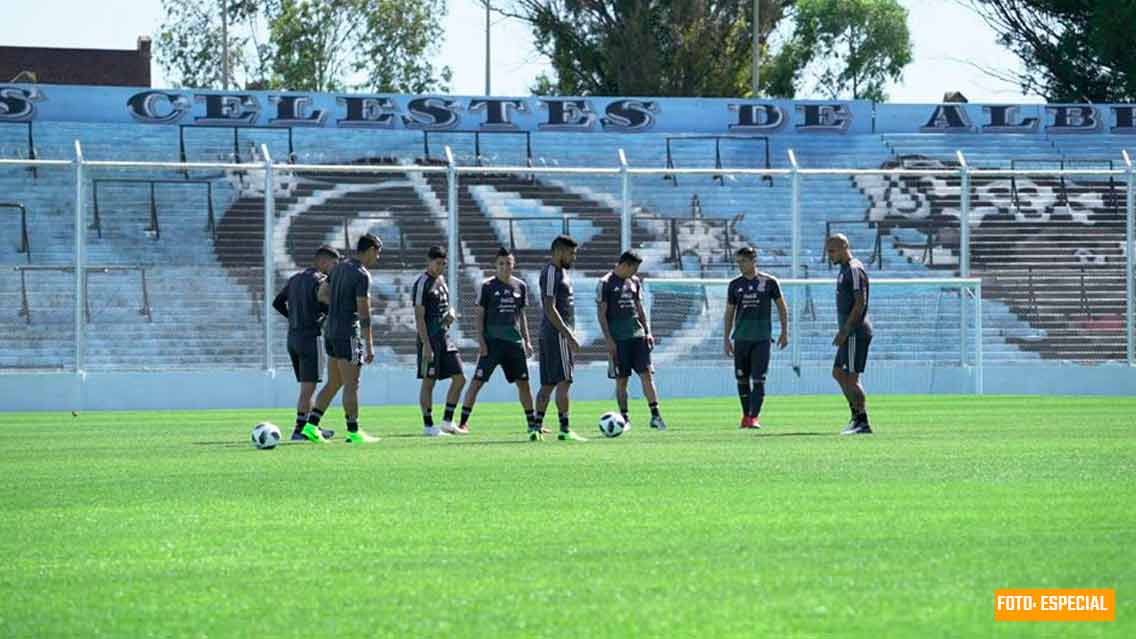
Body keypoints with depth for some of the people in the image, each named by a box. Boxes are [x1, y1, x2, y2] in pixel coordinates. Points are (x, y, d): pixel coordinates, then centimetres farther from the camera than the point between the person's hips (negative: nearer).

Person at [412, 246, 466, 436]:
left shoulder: (441, 280, 15)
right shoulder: (422, 284, -10)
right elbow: (419, 317, -15)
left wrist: (451, 312, 2)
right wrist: (426, 345, -20)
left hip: (445, 336, 8)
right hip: (430, 338, -8)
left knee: (459, 379, 4)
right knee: (428, 381, -3)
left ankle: (447, 422, 12)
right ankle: (428, 426, 3)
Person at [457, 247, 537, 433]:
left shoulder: (520, 286, 9)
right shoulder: (487, 286, -4)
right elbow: (479, 316, -3)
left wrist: (527, 341, 12)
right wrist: (481, 341, -11)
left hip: (514, 341, 4)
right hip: (492, 341, -4)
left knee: (523, 382, 7)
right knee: (477, 381, -8)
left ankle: (532, 422, 18)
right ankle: (463, 422, -5)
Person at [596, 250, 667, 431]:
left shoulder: (634, 282, 13)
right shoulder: (605, 283, -4)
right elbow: (601, 313, -6)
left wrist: (647, 331, 9)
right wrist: (608, 340, -11)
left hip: (637, 335, 4)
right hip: (618, 339, -4)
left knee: (647, 374, -4)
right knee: (621, 380, 0)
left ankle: (655, 415, -5)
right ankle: (625, 418, 7)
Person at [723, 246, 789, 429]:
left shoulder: (769, 282, 1)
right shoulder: (735, 284, 8)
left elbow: (781, 307, 8)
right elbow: (729, 313, 13)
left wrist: (784, 332, 3)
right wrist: (726, 339, 9)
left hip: (762, 338, -3)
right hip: (741, 338, 3)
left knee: (758, 379, -9)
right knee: (742, 379, 5)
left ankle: (754, 416, -10)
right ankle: (746, 415, 17)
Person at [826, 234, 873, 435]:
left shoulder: (854, 270, -14)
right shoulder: (845, 269, 18)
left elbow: (860, 303, -20)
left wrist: (844, 331, -21)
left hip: (856, 333, -11)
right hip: (851, 333, 11)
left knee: (851, 378, -9)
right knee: (838, 373, 15)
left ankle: (863, 423, -7)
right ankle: (856, 416, 18)